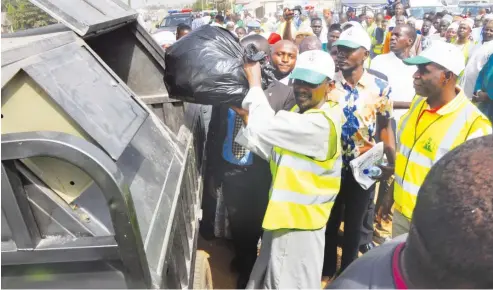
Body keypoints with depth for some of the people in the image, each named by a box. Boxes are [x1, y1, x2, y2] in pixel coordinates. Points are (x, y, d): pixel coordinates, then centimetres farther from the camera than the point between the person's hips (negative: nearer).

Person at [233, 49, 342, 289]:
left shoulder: (321, 124, -26)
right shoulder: (300, 112, 7)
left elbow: (267, 126, -35)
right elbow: (273, 150, 6)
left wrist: (254, 83, -20)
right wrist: (249, 116, -6)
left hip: (300, 219, -9)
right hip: (285, 212, 9)